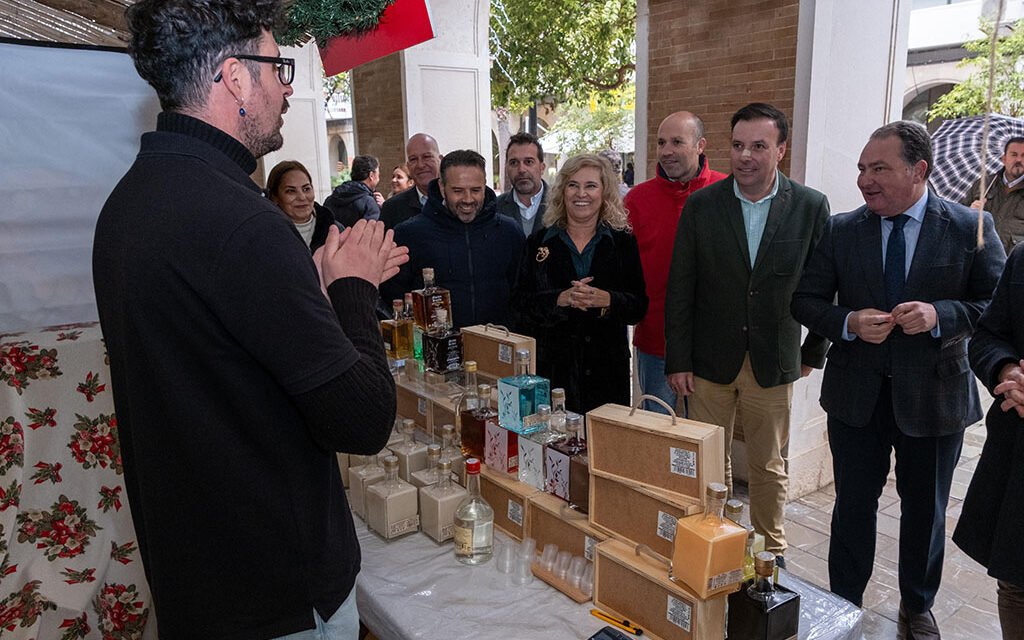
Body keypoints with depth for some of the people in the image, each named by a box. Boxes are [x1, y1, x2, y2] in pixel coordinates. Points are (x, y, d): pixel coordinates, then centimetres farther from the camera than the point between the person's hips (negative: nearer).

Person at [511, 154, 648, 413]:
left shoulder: (624, 242, 5)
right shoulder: (539, 242, 6)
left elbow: (639, 306, -1)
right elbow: (520, 302, -2)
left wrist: (606, 300, -20)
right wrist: (561, 299, -18)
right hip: (550, 368, 0)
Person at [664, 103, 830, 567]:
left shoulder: (811, 207, -4)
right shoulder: (701, 205, -3)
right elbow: (680, 289, -2)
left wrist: (813, 350, 6)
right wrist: (678, 360, -3)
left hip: (774, 362, 0)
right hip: (710, 359, 0)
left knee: (769, 467, 14)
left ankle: (771, 552, 33)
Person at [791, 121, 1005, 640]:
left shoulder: (971, 228, -6)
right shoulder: (840, 231, -3)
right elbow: (806, 301, 0)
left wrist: (940, 315, -23)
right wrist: (849, 322, -19)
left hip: (933, 396, 0)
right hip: (857, 394, 1)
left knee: (925, 510, 17)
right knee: (853, 505, 13)